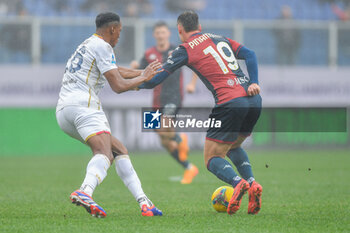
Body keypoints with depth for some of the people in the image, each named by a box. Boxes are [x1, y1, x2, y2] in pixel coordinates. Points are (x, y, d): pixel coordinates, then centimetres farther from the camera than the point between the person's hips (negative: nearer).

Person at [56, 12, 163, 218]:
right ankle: (85, 192, -56)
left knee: (119, 150, 13)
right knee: (104, 152, -27)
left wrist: (144, 72, 47)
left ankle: (143, 201, 2)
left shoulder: (89, 45, 28)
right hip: (83, 104, -10)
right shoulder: (102, 46, -3)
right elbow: (119, 86, -8)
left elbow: (115, 71, 41)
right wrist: (143, 78, 8)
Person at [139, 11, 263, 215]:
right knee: (233, 146, 28)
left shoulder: (185, 50, 5)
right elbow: (249, 54, 11)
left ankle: (238, 182, -27)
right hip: (253, 99, 6)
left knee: (212, 159, 3)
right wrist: (254, 83, 4)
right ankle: (252, 183, 4)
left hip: (230, 103, -6)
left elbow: (157, 78, 5)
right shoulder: (220, 39, 22)